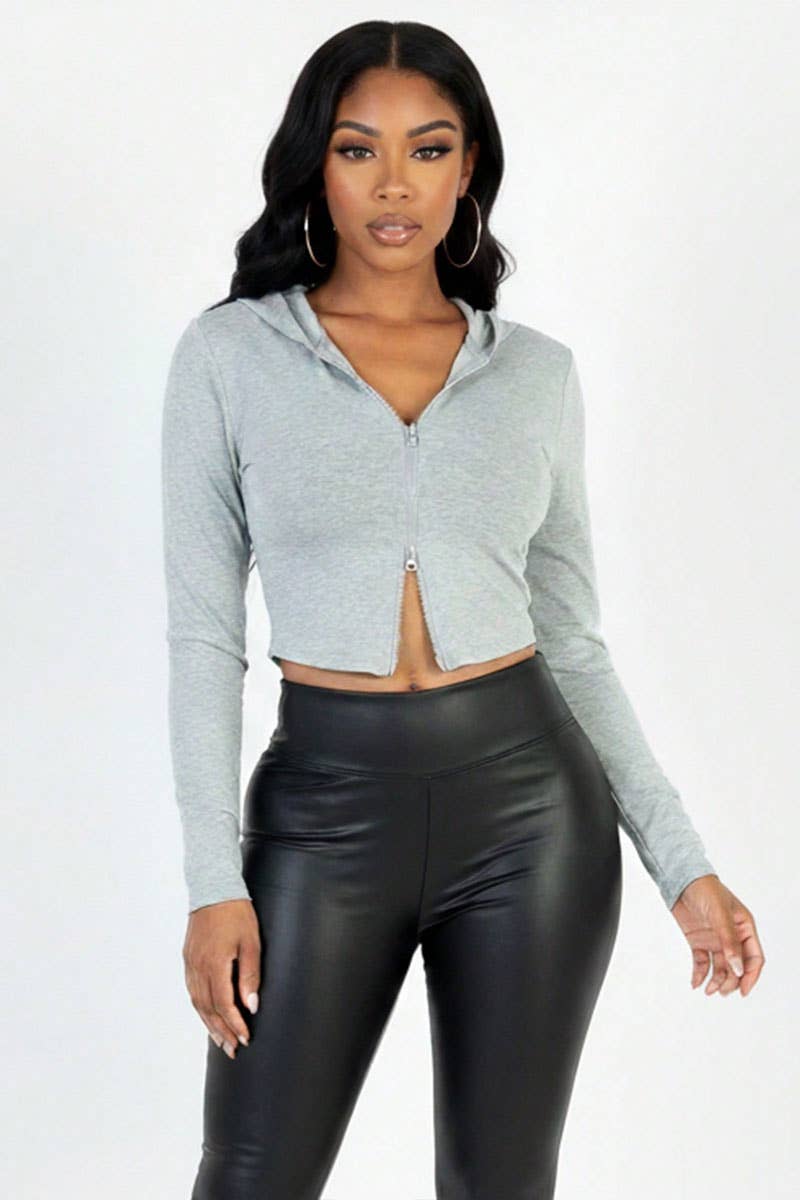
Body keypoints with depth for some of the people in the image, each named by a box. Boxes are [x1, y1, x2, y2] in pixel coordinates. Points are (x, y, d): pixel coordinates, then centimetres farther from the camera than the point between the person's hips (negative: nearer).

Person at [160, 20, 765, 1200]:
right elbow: (204, 632, -1)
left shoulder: (537, 371, 5)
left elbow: (572, 636, 9)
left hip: (528, 799, 2)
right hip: (328, 804, -1)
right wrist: (214, 881, -7)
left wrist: (682, 860, 4)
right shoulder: (229, 353, 0)